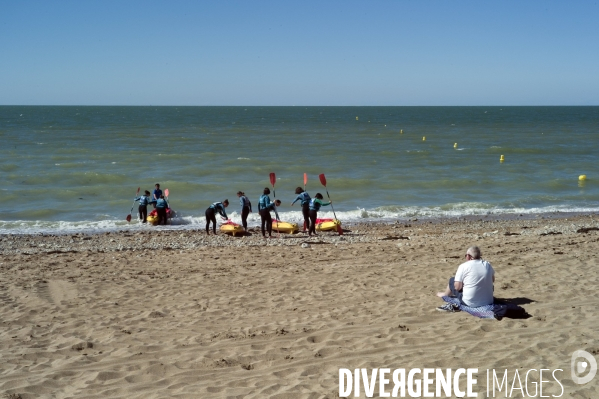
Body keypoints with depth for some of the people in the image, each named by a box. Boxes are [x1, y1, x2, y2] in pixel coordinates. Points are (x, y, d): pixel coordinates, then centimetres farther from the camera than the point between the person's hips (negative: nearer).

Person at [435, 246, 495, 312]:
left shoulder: (463, 266, -11)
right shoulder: (487, 265, 3)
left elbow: (457, 287, -11)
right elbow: (493, 280, 20)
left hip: (470, 303, -4)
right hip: (488, 302, 4)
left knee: (452, 280, 16)